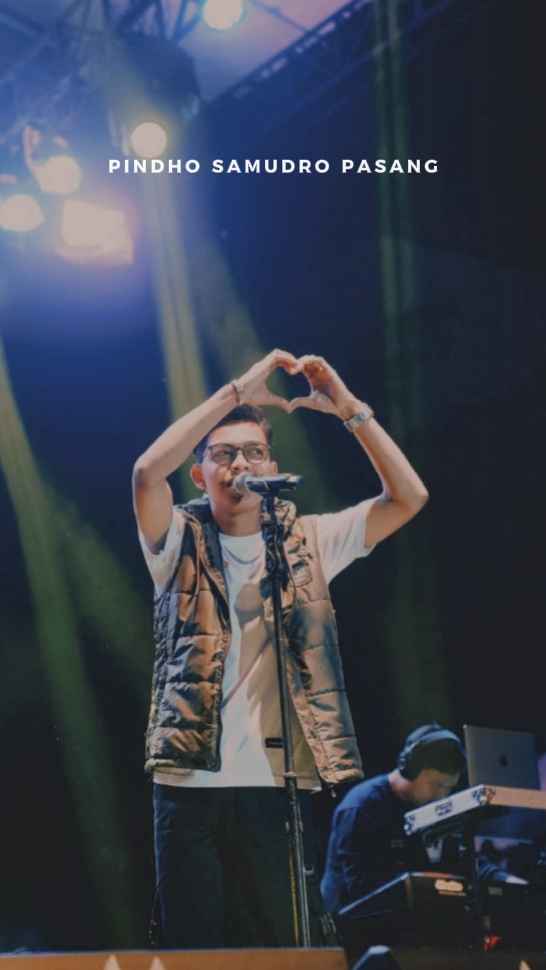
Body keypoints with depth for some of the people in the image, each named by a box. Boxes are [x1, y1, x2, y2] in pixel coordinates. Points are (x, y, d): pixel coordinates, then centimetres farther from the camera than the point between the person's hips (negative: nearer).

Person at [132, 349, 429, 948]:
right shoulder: (182, 543, 6)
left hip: (280, 785, 1)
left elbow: (408, 498, 2)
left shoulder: (307, 541, 11)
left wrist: (350, 410, -6)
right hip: (191, 783, -1)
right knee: (195, 948, 3)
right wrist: (237, 393, -14)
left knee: (284, 945, 3)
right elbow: (148, 471, -15)